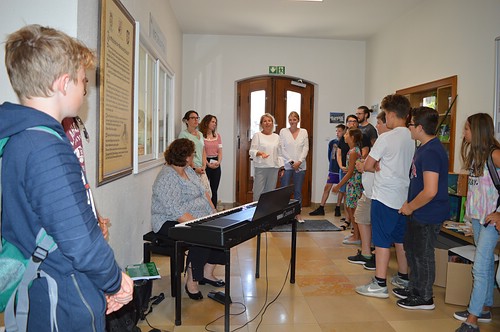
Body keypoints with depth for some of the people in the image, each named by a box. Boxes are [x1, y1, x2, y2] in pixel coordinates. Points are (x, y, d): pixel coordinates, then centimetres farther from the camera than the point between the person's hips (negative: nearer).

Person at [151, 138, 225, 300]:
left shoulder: (188, 170, 12)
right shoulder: (166, 178, -19)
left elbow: (203, 191, 15)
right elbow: (175, 211, -27)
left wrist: (213, 212, 2)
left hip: (197, 219, 9)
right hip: (170, 223, -9)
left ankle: (207, 273, 5)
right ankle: (191, 281, -14)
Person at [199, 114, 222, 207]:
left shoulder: (217, 135, 14)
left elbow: (220, 151, 12)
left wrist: (219, 162, -5)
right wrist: (208, 164, -17)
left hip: (216, 164, 5)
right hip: (205, 163, -5)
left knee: (214, 190, 7)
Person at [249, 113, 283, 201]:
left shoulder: (276, 137, 15)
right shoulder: (257, 135, 2)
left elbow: (279, 153, 18)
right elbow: (252, 151, -3)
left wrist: (281, 167, 12)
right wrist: (260, 153, -23)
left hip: (274, 168, 4)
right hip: (260, 167, -4)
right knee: (258, 192, -5)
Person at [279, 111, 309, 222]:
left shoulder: (304, 132, 8)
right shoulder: (283, 131, 3)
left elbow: (306, 148, 3)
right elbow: (281, 149, -2)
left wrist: (299, 161, -9)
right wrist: (290, 162, -9)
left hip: (300, 166, 2)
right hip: (286, 165, -1)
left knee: (298, 191, 7)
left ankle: (298, 213, 14)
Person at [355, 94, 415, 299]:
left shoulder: (386, 138, -16)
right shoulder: (413, 138, 5)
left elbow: (367, 165, -12)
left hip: (384, 197, -7)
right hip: (404, 196, 7)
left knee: (382, 241, -1)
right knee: (401, 239, 18)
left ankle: (380, 284, 5)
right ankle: (403, 278, 30)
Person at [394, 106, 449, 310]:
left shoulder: (431, 152, -25)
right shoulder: (424, 148, 9)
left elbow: (430, 191, -30)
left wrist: (410, 207, -16)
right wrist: (409, 205, 14)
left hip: (428, 216, -10)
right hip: (418, 212, 10)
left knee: (423, 254, 3)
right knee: (411, 248, 21)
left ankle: (424, 298, 20)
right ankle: (414, 288, 38)